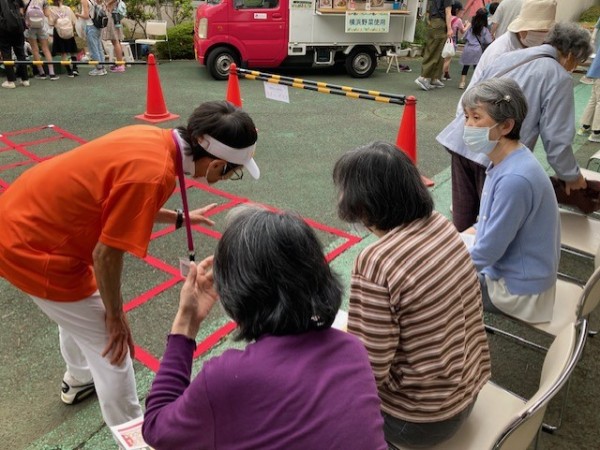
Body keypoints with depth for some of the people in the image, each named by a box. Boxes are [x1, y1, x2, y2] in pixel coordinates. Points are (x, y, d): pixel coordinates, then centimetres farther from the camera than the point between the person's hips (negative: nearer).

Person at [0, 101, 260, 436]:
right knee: (111, 345, 5)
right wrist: (115, 315, -7)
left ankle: (78, 381, 59)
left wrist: (178, 218, 21)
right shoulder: (154, 173, -31)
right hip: (34, 248, -9)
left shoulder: (153, 139, -5)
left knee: (78, 310, 31)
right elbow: (106, 254, -23)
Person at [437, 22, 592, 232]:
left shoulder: (508, 56, 19)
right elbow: (556, 138, -1)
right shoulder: (559, 78, 1)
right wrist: (571, 176, 14)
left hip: (461, 140, 7)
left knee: (462, 217, 18)